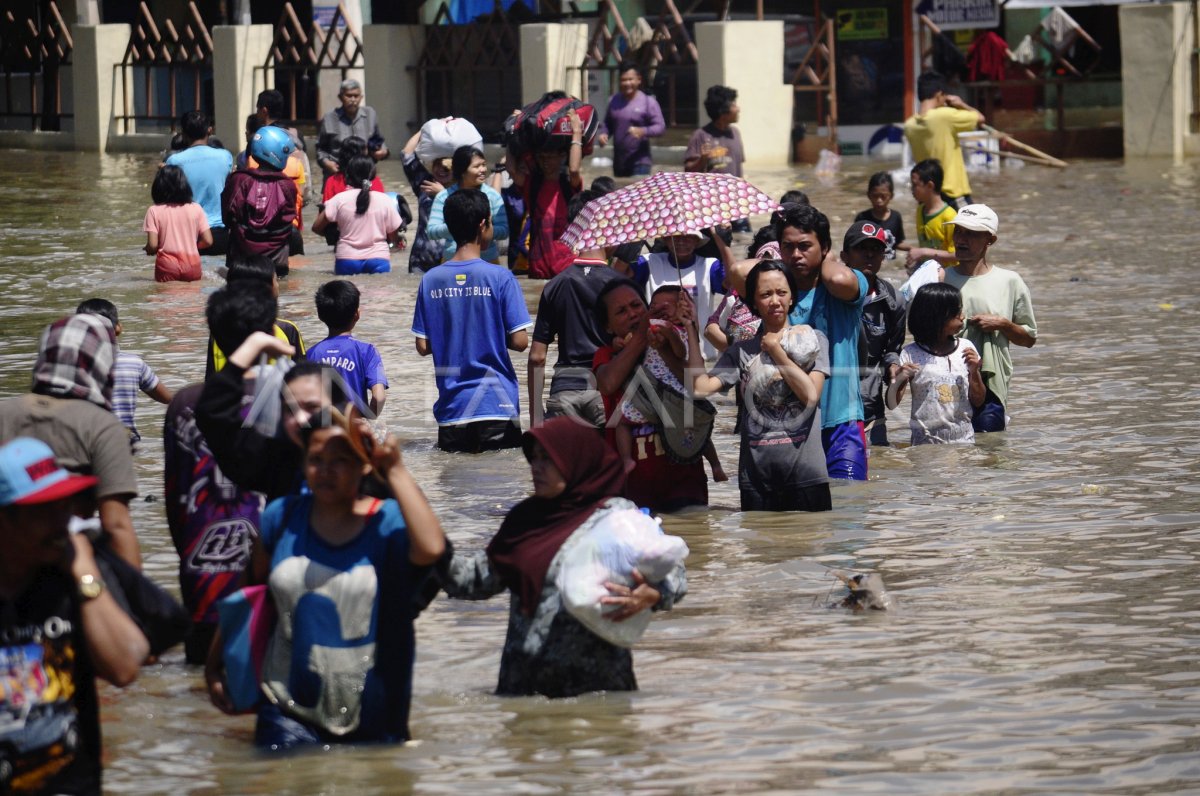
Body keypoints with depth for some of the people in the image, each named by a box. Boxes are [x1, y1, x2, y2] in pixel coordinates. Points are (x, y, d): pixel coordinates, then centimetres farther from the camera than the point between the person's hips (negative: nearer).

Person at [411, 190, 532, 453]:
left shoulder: (431, 280, 2)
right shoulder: (500, 278, -8)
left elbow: (423, 346, 4)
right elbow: (520, 341, -8)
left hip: (451, 408, 3)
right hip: (497, 404, -3)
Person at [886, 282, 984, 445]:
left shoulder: (965, 348, 3)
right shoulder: (911, 354, -5)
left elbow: (978, 401, 8)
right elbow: (892, 404, -4)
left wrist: (974, 372, -8)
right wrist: (897, 380, -23)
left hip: (963, 439, 3)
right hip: (926, 442, -3)